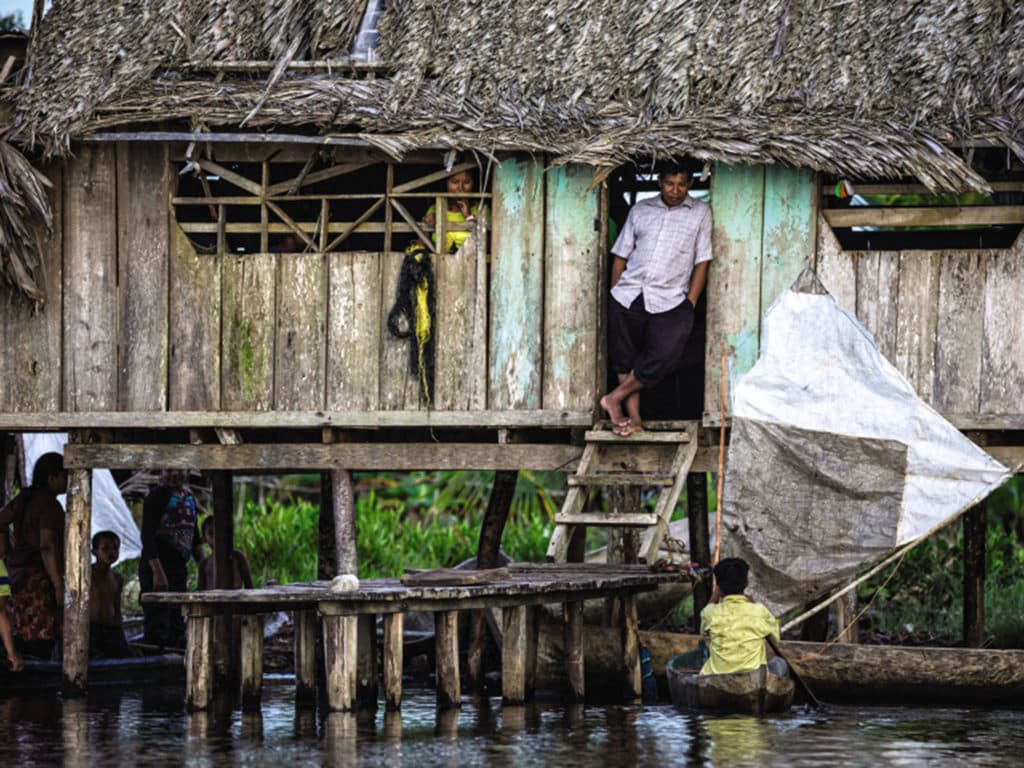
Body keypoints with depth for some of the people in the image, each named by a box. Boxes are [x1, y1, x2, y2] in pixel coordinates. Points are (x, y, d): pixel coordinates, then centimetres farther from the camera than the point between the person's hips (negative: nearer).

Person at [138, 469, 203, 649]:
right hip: (158, 569, -8)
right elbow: (147, 536, -17)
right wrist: (157, 572, -25)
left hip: (179, 571, 8)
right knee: (158, 629, -10)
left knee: (176, 628, 12)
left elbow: (195, 538, 22)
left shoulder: (189, 497, 14)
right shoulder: (157, 497, -9)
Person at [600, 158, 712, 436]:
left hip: (669, 300, -3)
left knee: (665, 355, -20)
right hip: (628, 296, 3)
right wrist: (615, 294, 7)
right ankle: (633, 416, 12)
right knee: (625, 359, 2)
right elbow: (621, 255, 16)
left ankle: (614, 400, -6)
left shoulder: (700, 212, 9)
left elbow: (702, 262, 5)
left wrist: (690, 304, -2)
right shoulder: (641, 210, 14)